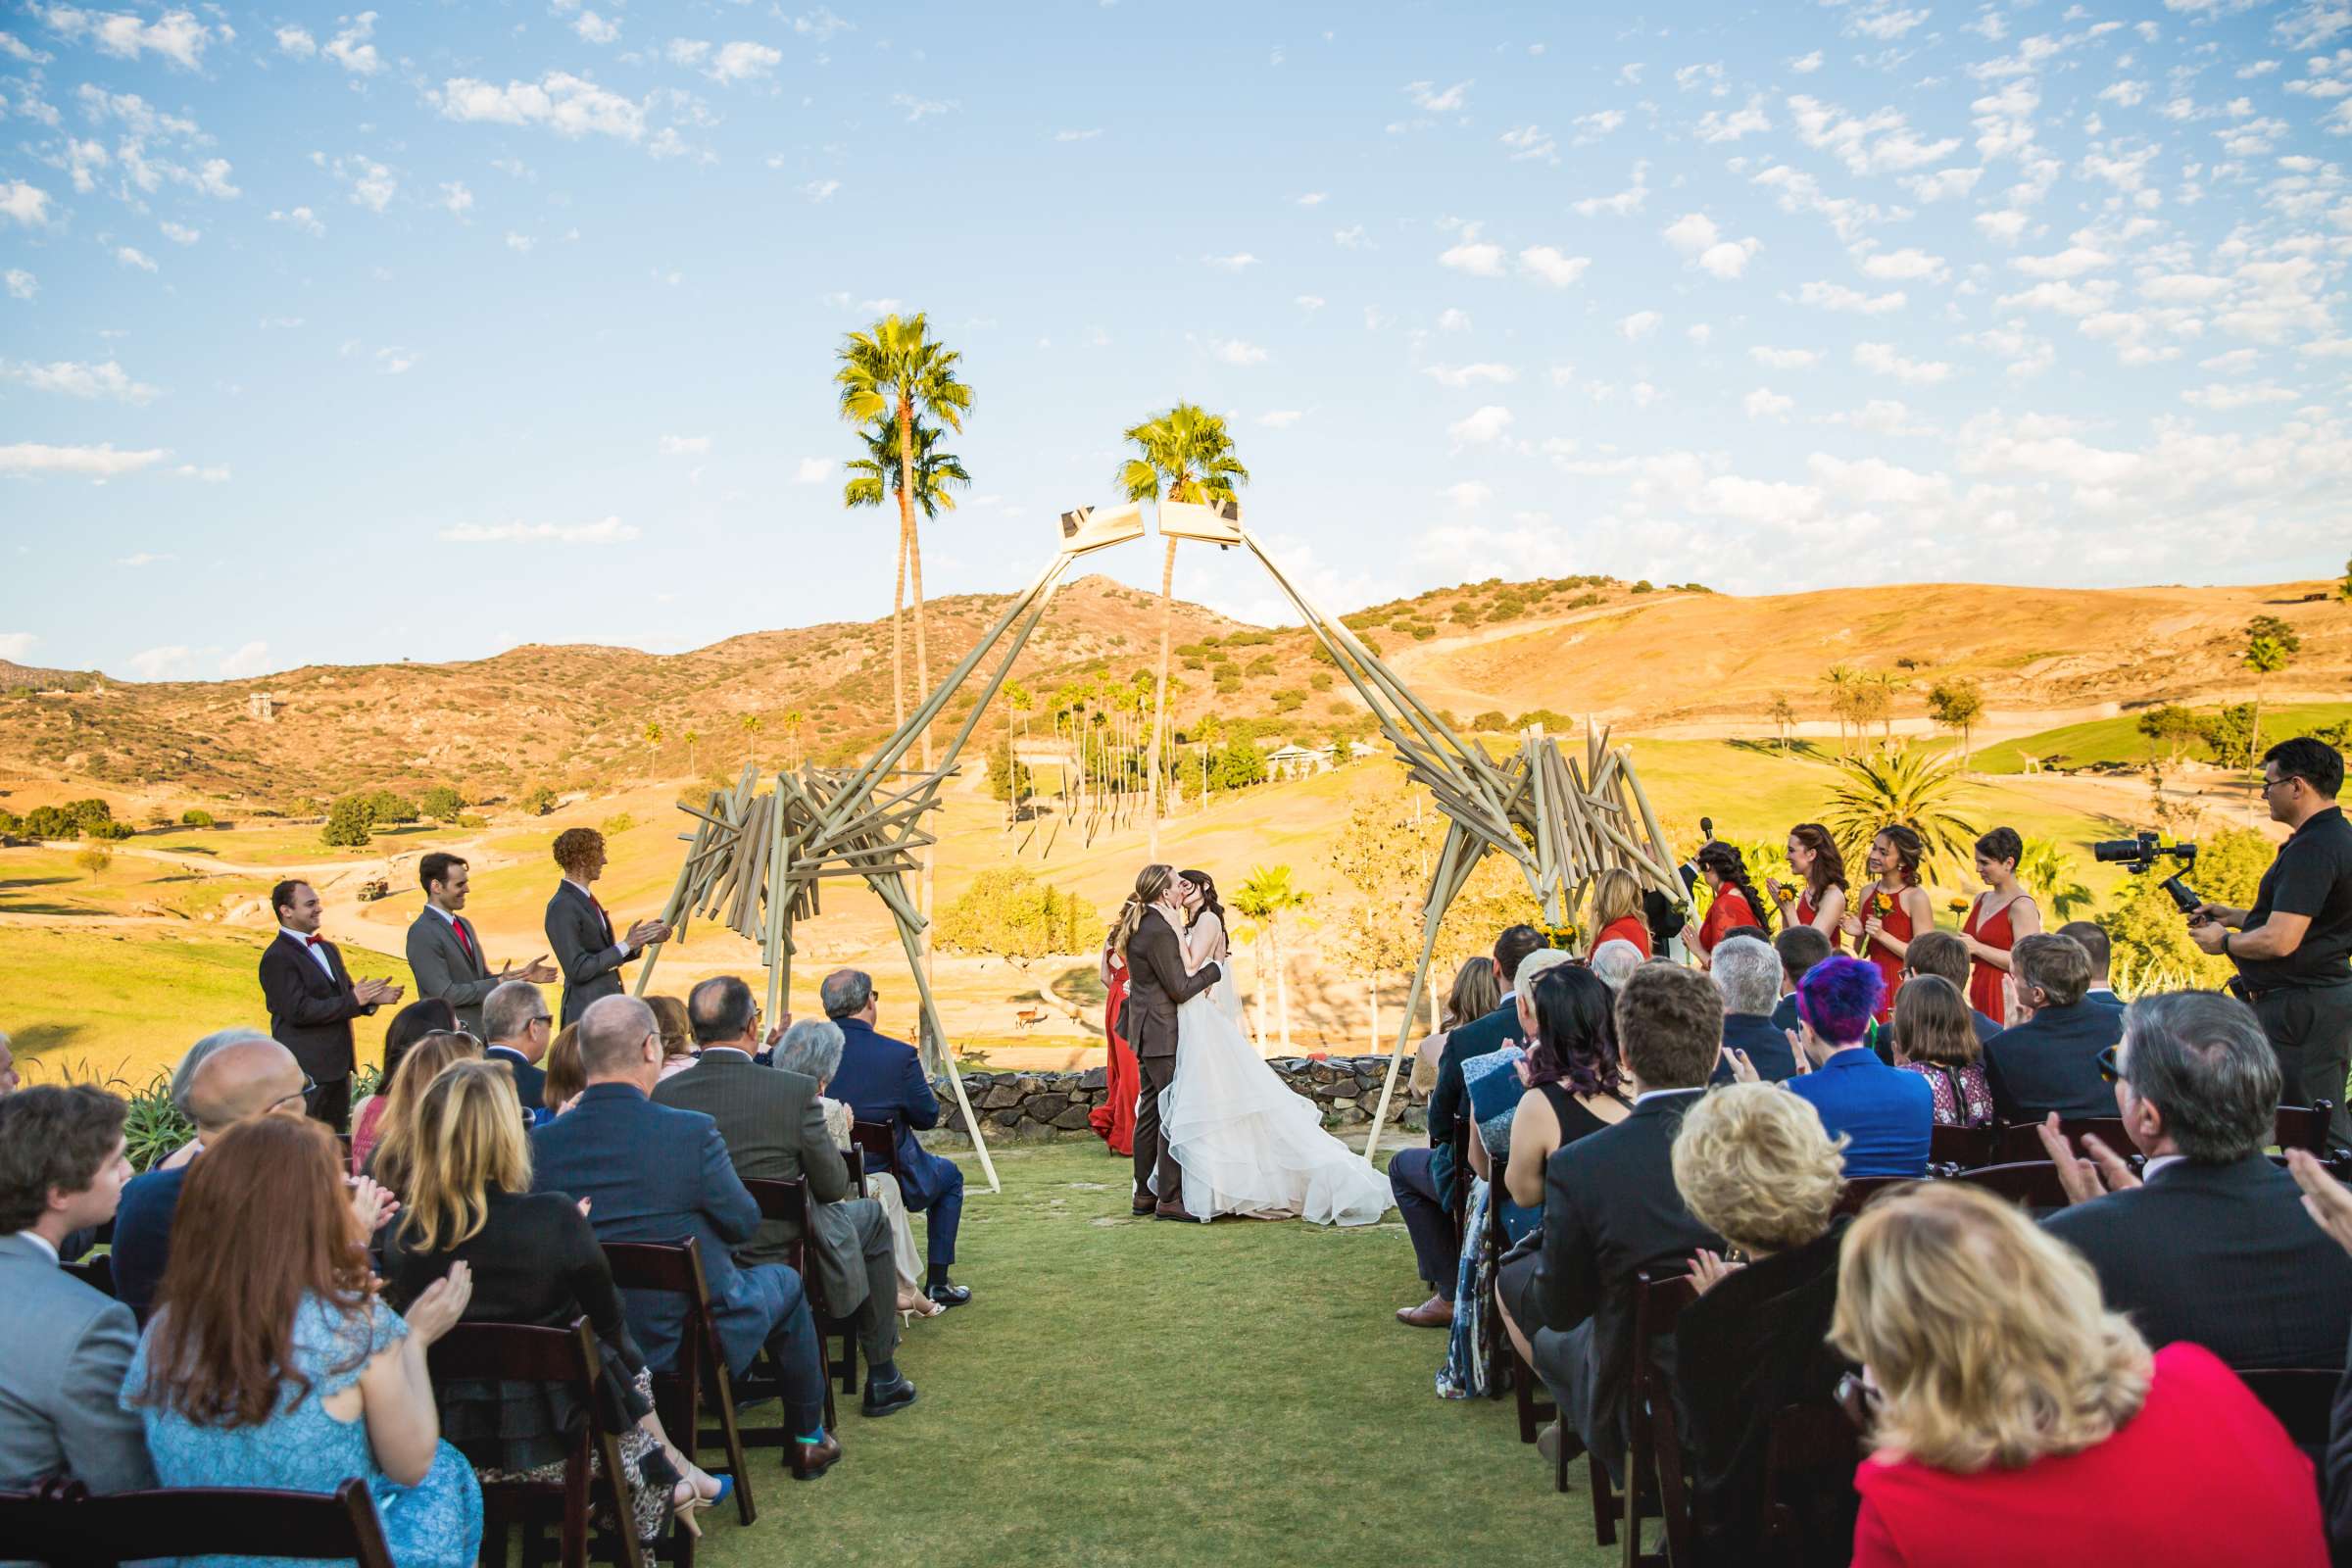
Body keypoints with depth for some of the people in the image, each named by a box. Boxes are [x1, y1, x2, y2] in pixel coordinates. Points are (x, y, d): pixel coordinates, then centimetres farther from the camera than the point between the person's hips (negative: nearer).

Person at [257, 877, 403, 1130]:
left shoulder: (329, 949, 15)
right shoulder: (277, 958, -13)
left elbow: (345, 996, 18)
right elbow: (298, 1011, -20)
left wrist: (371, 998, -4)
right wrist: (353, 1001, -21)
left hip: (338, 1065, 8)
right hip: (305, 1071, -8)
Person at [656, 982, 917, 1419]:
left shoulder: (664, 1094, -9)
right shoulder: (796, 1091, -20)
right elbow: (833, 1186, -10)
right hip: (783, 1266, -5)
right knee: (870, 1216, 23)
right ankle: (882, 1378, 28)